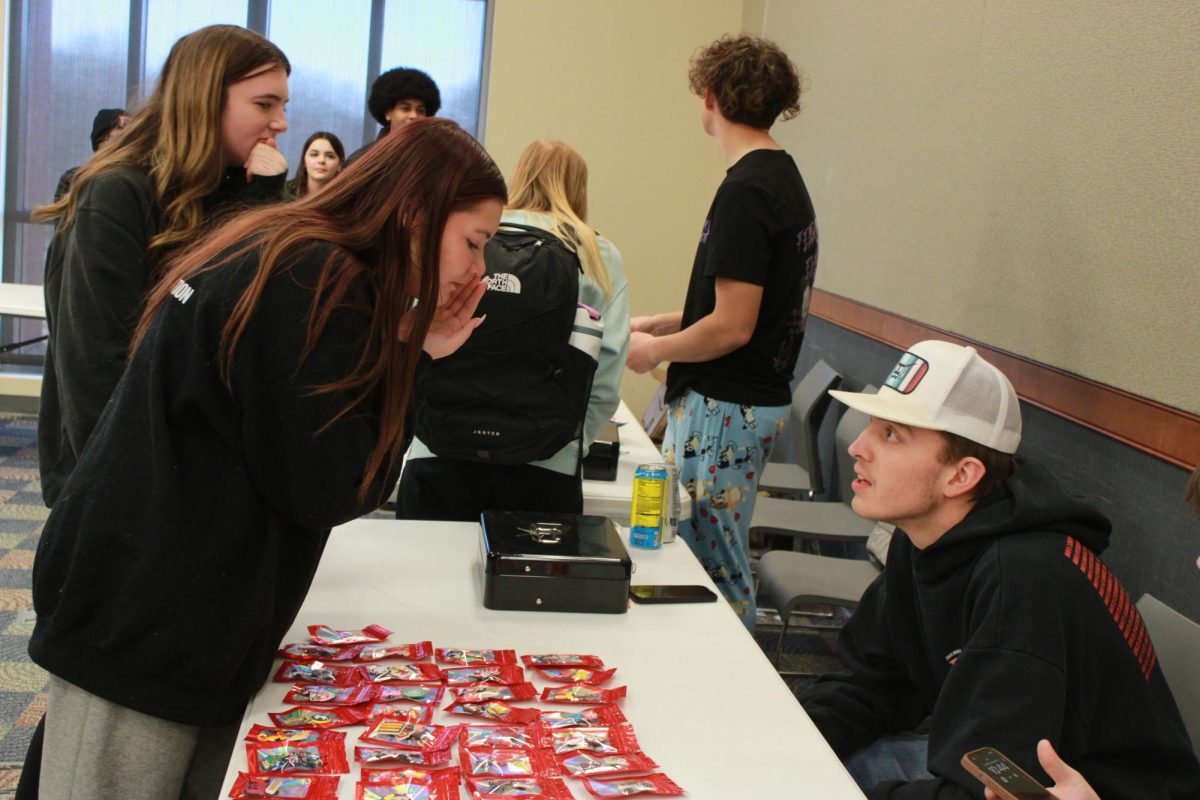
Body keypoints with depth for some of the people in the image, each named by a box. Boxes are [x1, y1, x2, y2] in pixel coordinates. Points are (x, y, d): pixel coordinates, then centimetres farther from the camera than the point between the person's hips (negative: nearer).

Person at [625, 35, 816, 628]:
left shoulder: (746, 190, -19)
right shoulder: (785, 179, 11)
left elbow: (732, 327, -22)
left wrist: (654, 350, -6)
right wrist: (659, 323, 17)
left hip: (724, 408, -10)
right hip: (760, 399, 10)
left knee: (713, 569, 1)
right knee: (724, 564, 18)